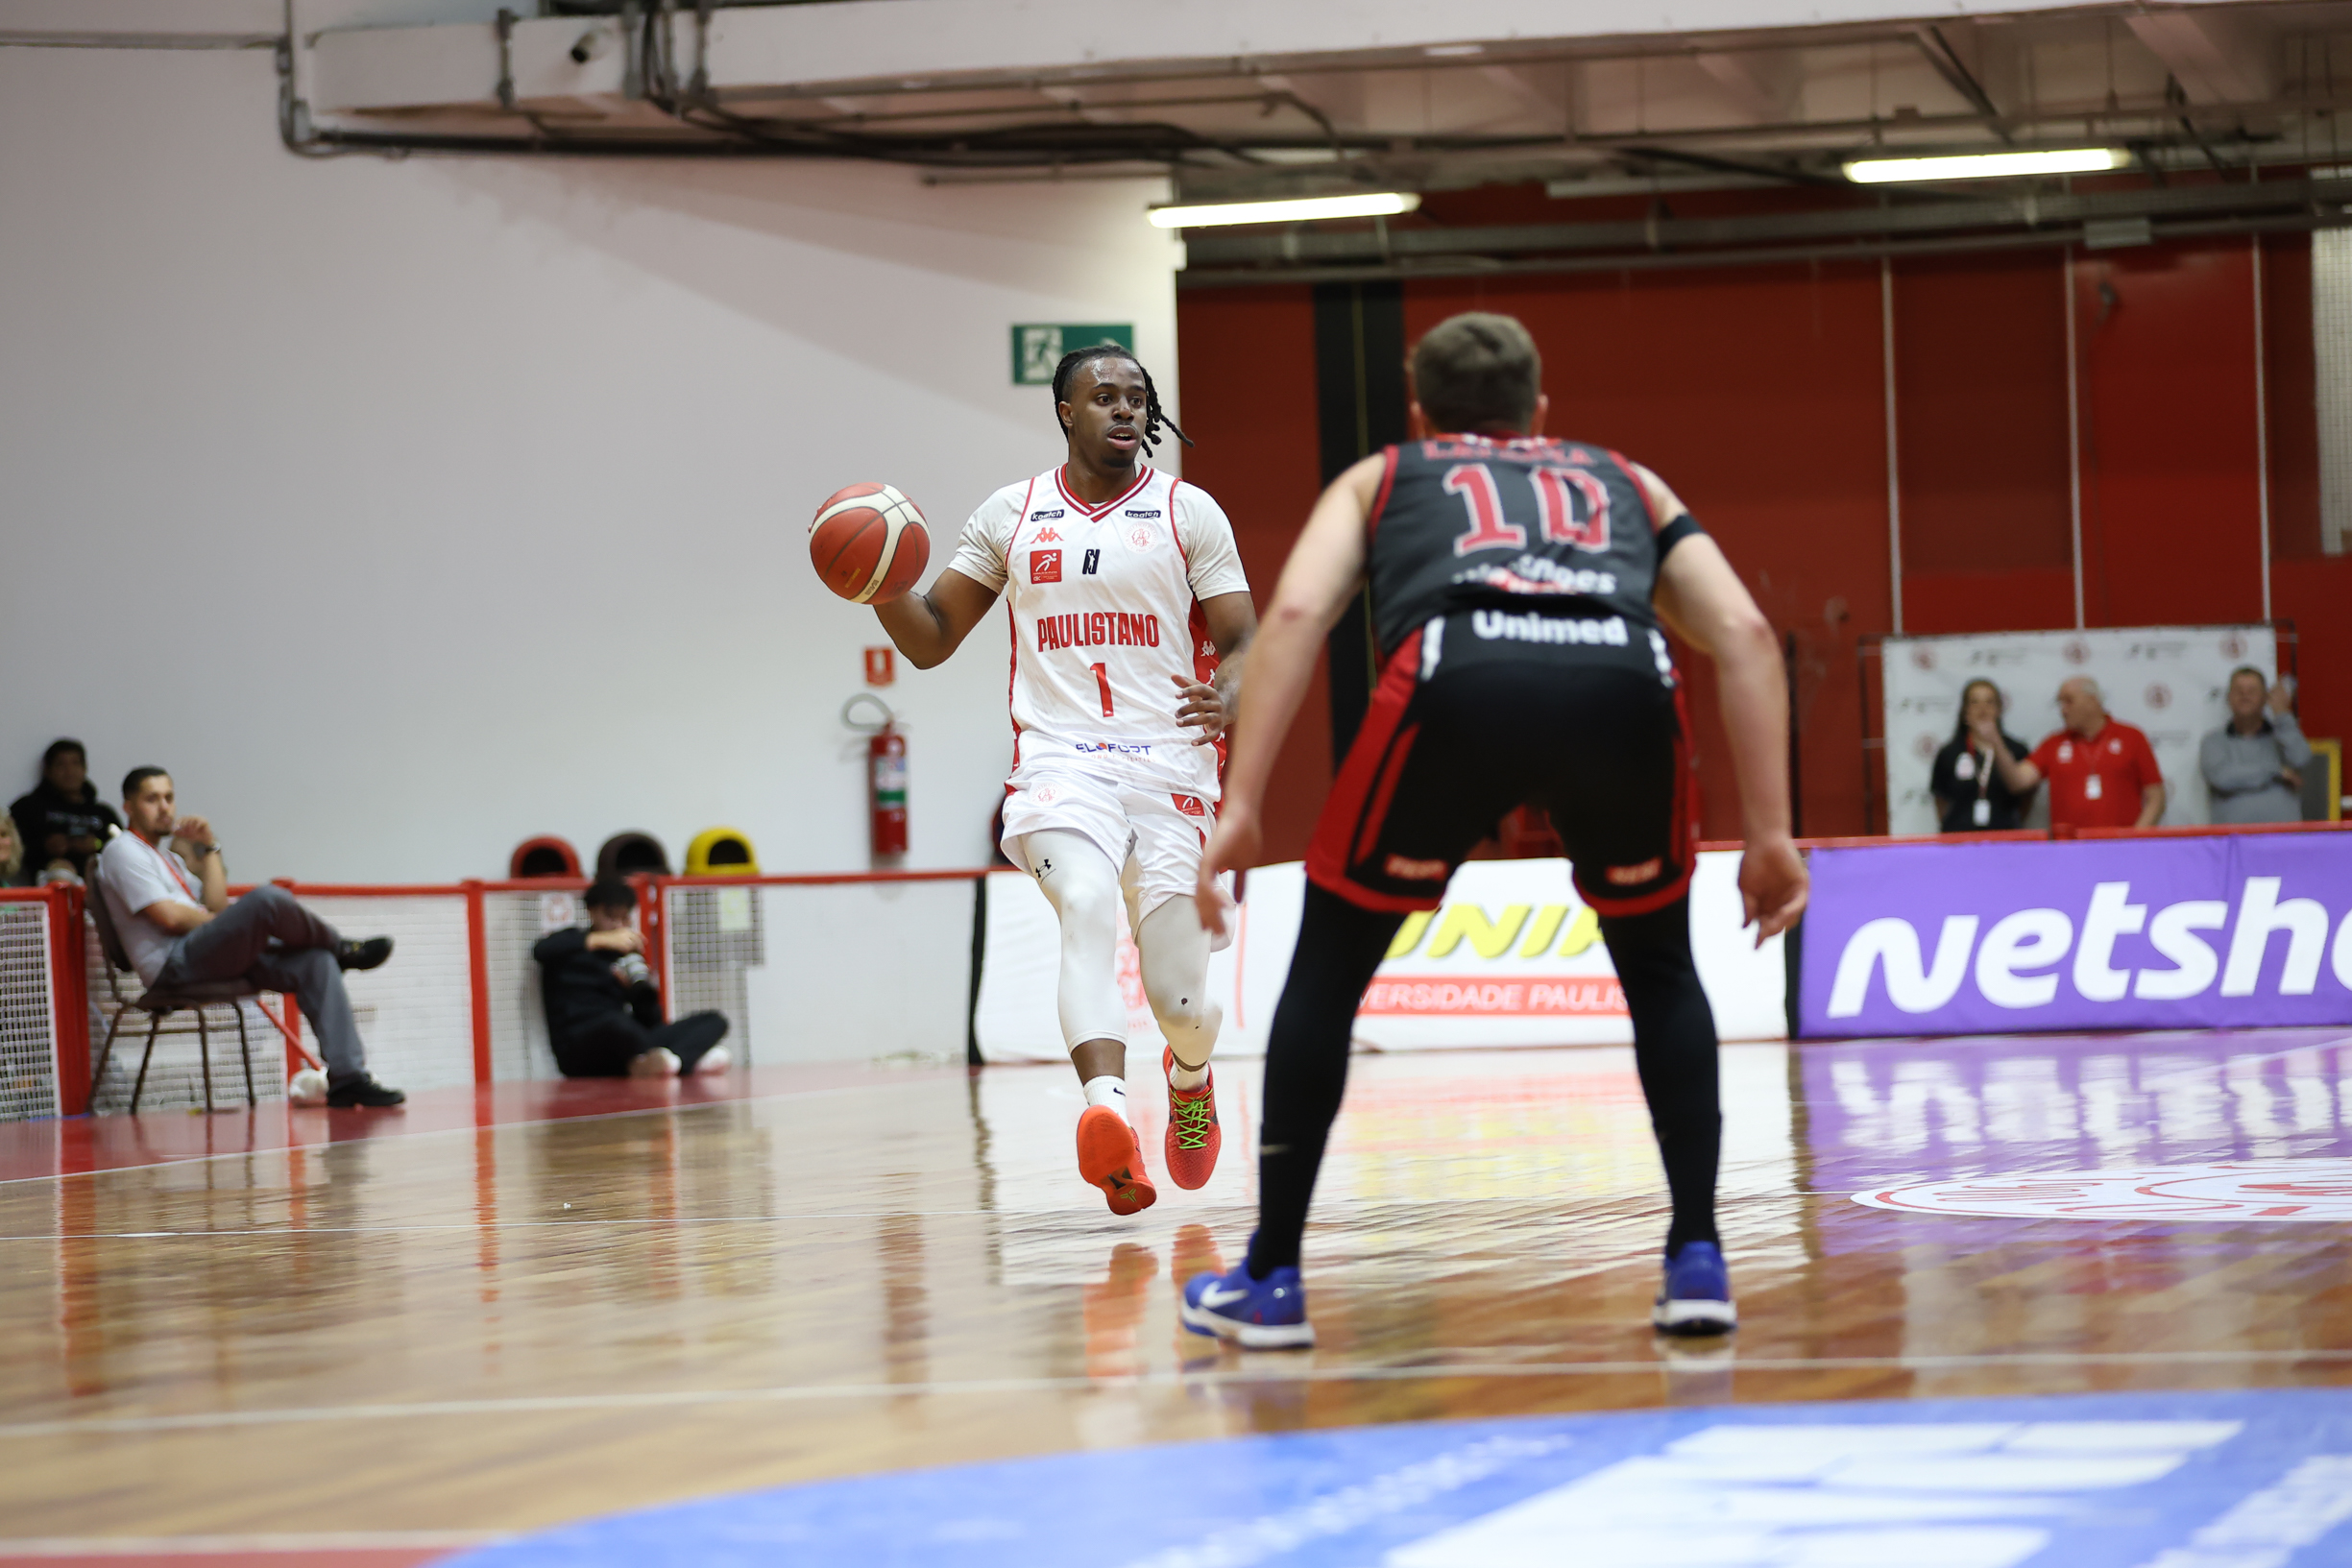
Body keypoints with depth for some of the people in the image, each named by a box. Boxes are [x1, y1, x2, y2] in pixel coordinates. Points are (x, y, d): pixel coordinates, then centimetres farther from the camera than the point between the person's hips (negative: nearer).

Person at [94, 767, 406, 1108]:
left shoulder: (167, 855, 28)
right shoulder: (123, 851, 1)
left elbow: (216, 905, 16)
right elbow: (168, 916, -12)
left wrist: (209, 848, 10)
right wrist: (243, 924, -2)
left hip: (214, 957, 9)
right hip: (173, 963, -9)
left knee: (314, 962, -10)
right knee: (267, 899, -29)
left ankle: (346, 1077, -19)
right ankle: (341, 948, 1)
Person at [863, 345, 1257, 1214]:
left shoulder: (1188, 513, 5)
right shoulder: (1011, 514, 10)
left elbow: (1245, 644, 3)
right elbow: (931, 640, 14)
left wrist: (1227, 697, -21)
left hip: (1169, 764, 0)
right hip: (1060, 759, 0)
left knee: (1179, 998, 0)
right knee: (1086, 904, -32)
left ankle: (1190, 1075, 38)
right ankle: (1106, 1106, -51)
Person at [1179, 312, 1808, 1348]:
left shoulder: (1379, 479, 35)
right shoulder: (1626, 482, 39)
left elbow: (1295, 612, 14)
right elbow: (1745, 633, 23)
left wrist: (1240, 808, 8)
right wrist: (1769, 833, 20)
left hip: (1457, 678, -1)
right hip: (1624, 682, 1)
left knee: (1329, 962, 21)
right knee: (1657, 966, 28)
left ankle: (1269, 1281, 21)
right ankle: (1698, 1262, 17)